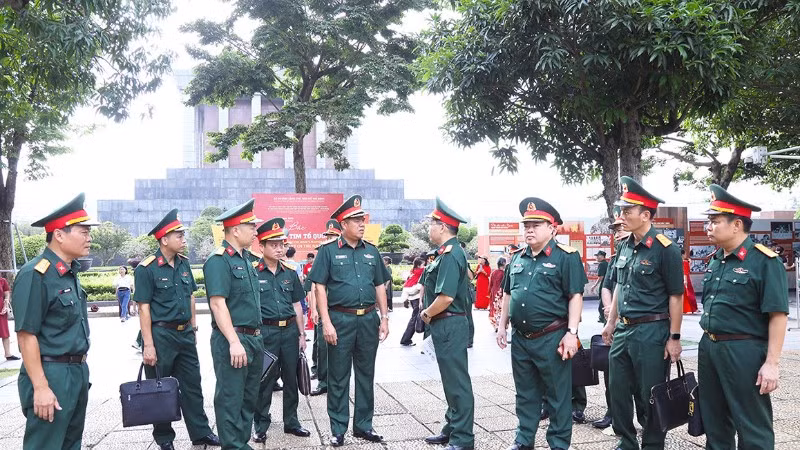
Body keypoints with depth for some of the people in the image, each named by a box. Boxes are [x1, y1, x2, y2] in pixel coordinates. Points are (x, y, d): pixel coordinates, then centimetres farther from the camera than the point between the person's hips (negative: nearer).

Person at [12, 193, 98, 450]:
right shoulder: (35, 275, -17)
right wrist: (40, 388, -21)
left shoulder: (70, 273, 10)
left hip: (78, 372, 9)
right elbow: (26, 335, -19)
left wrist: (80, 369, 19)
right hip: (51, 376, -9)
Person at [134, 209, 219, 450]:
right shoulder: (146, 269, -12)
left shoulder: (184, 263, 7)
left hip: (185, 333, 6)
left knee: (192, 385, 11)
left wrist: (193, 328, 14)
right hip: (161, 335, -6)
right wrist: (148, 345, -16)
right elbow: (144, 308, -14)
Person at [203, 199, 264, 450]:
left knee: (250, 398, 16)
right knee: (231, 399, 0)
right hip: (232, 340, -9)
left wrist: (256, 336, 18)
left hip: (254, 339, 9)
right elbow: (218, 304, -21)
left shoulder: (247, 259, 14)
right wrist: (234, 342, -25)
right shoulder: (218, 261, -14)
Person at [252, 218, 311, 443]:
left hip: (290, 330, 4)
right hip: (265, 332, -4)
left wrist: (302, 334, 11)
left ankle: (291, 422, 24)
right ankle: (261, 426, 17)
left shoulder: (290, 273, 9)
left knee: (291, 378, 11)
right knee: (264, 380, 4)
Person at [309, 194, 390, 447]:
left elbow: (379, 286, 14)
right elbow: (319, 288, -6)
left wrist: (384, 318, 6)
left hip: (368, 319, 4)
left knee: (366, 375, 11)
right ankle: (338, 429, 15)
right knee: (338, 378, 4)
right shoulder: (329, 251, -3)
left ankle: (363, 425, 23)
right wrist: (326, 323, -13)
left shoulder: (371, 251, 10)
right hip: (341, 319, -4)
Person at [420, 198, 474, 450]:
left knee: (457, 383, -2)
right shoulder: (447, 252, 13)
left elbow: (446, 297, -25)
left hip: (449, 325, -11)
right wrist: (429, 313, 10)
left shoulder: (450, 255, -18)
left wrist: (427, 314, -10)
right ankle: (452, 429, 29)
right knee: (451, 381, 18)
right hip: (445, 326, 11)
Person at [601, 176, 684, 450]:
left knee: (650, 396, 4)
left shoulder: (665, 249, -13)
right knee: (618, 391, 13)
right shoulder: (625, 246, 8)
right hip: (623, 330, 7)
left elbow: (676, 296, -11)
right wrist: (611, 323, 17)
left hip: (651, 332, -7)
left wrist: (674, 337, -12)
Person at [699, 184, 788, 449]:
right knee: (713, 421, 18)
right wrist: (708, 344, 18)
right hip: (708, 348, 8)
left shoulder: (764, 261, -13)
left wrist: (771, 364, -19)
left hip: (744, 352, -8)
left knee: (752, 427, 3)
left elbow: (778, 315, -16)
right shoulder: (715, 260, 11)